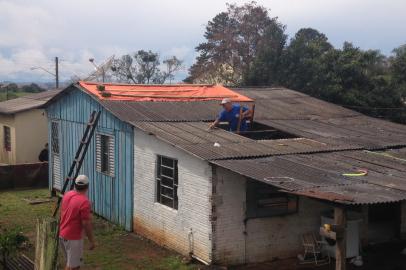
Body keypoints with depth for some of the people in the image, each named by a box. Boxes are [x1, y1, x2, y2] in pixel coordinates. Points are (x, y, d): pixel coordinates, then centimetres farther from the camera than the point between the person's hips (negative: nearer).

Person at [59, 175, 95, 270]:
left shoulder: (67, 194, 2)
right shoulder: (84, 202, -23)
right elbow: (86, 224, -21)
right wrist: (92, 241, -11)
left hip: (62, 234, 8)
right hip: (73, 238, -8)